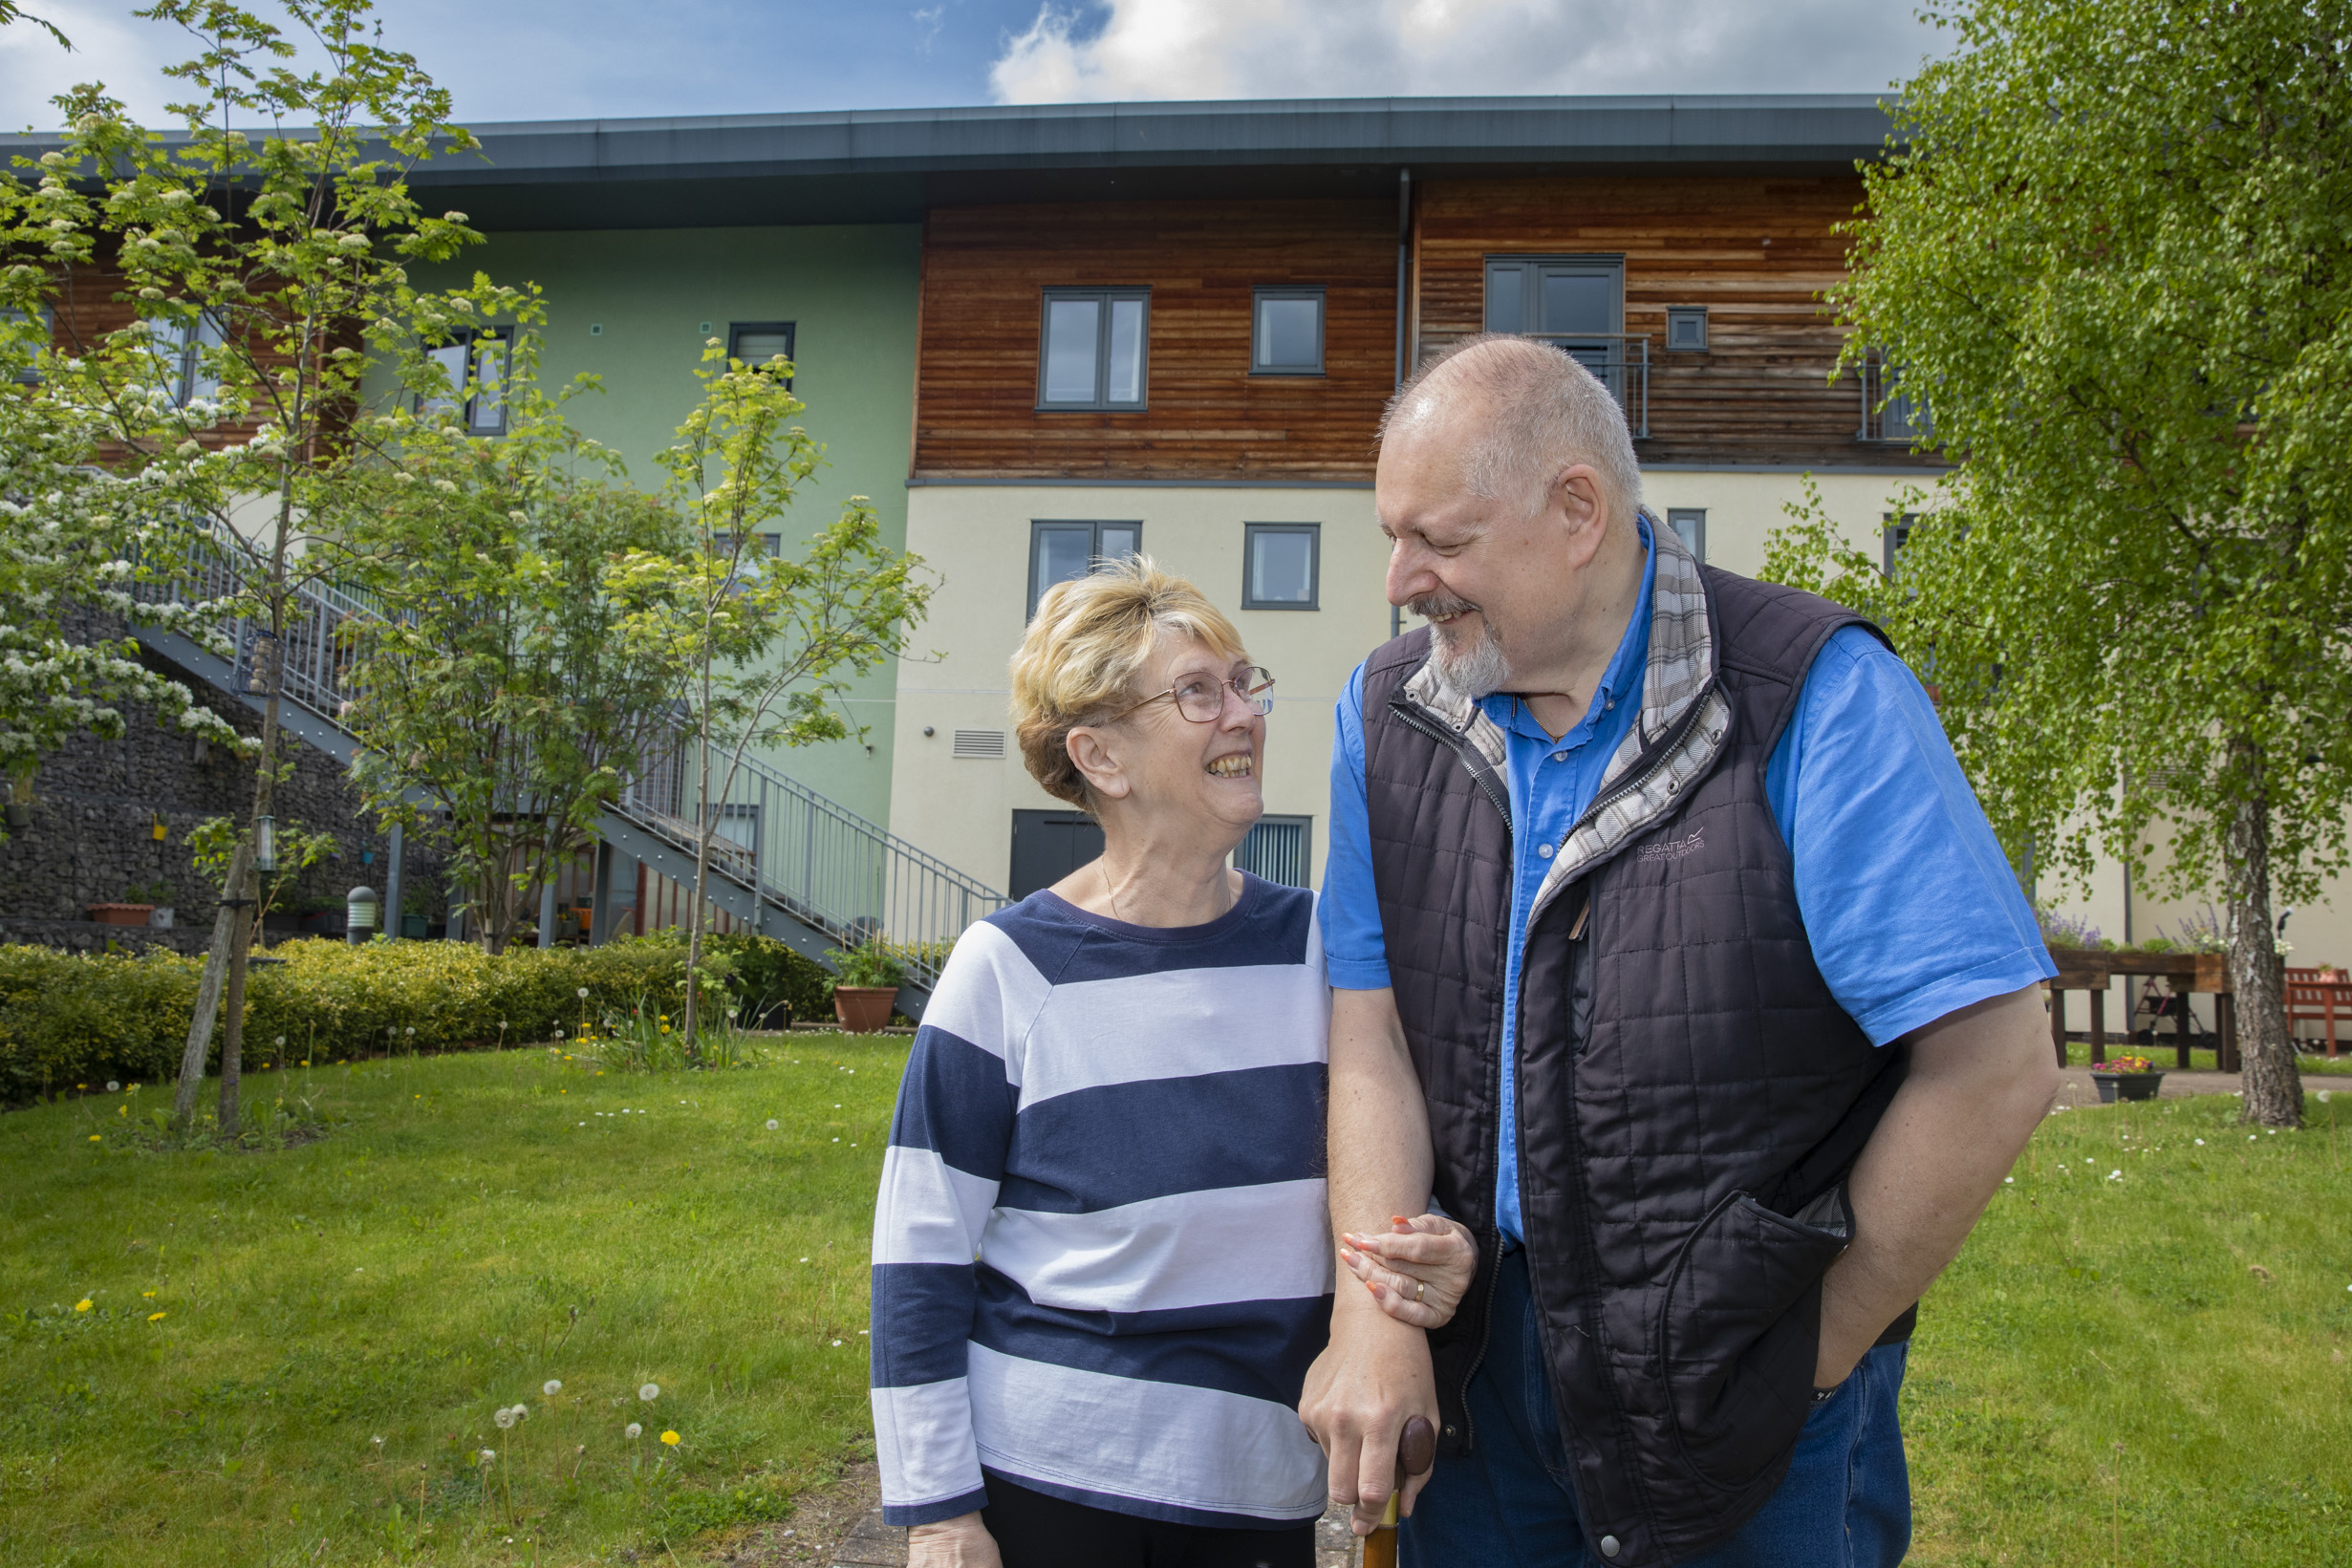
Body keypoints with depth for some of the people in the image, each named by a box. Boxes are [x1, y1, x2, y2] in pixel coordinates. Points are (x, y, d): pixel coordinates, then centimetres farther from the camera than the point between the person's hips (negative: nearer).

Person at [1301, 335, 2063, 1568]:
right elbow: (1372, 1034, -2)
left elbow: (1996, 1066, -19)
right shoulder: (1385, 714, -2)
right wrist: (1373, 1309, -13)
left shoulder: (1816, 700, -18)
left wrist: (1812, 1353, -11)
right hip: (1482, 1344, 4)